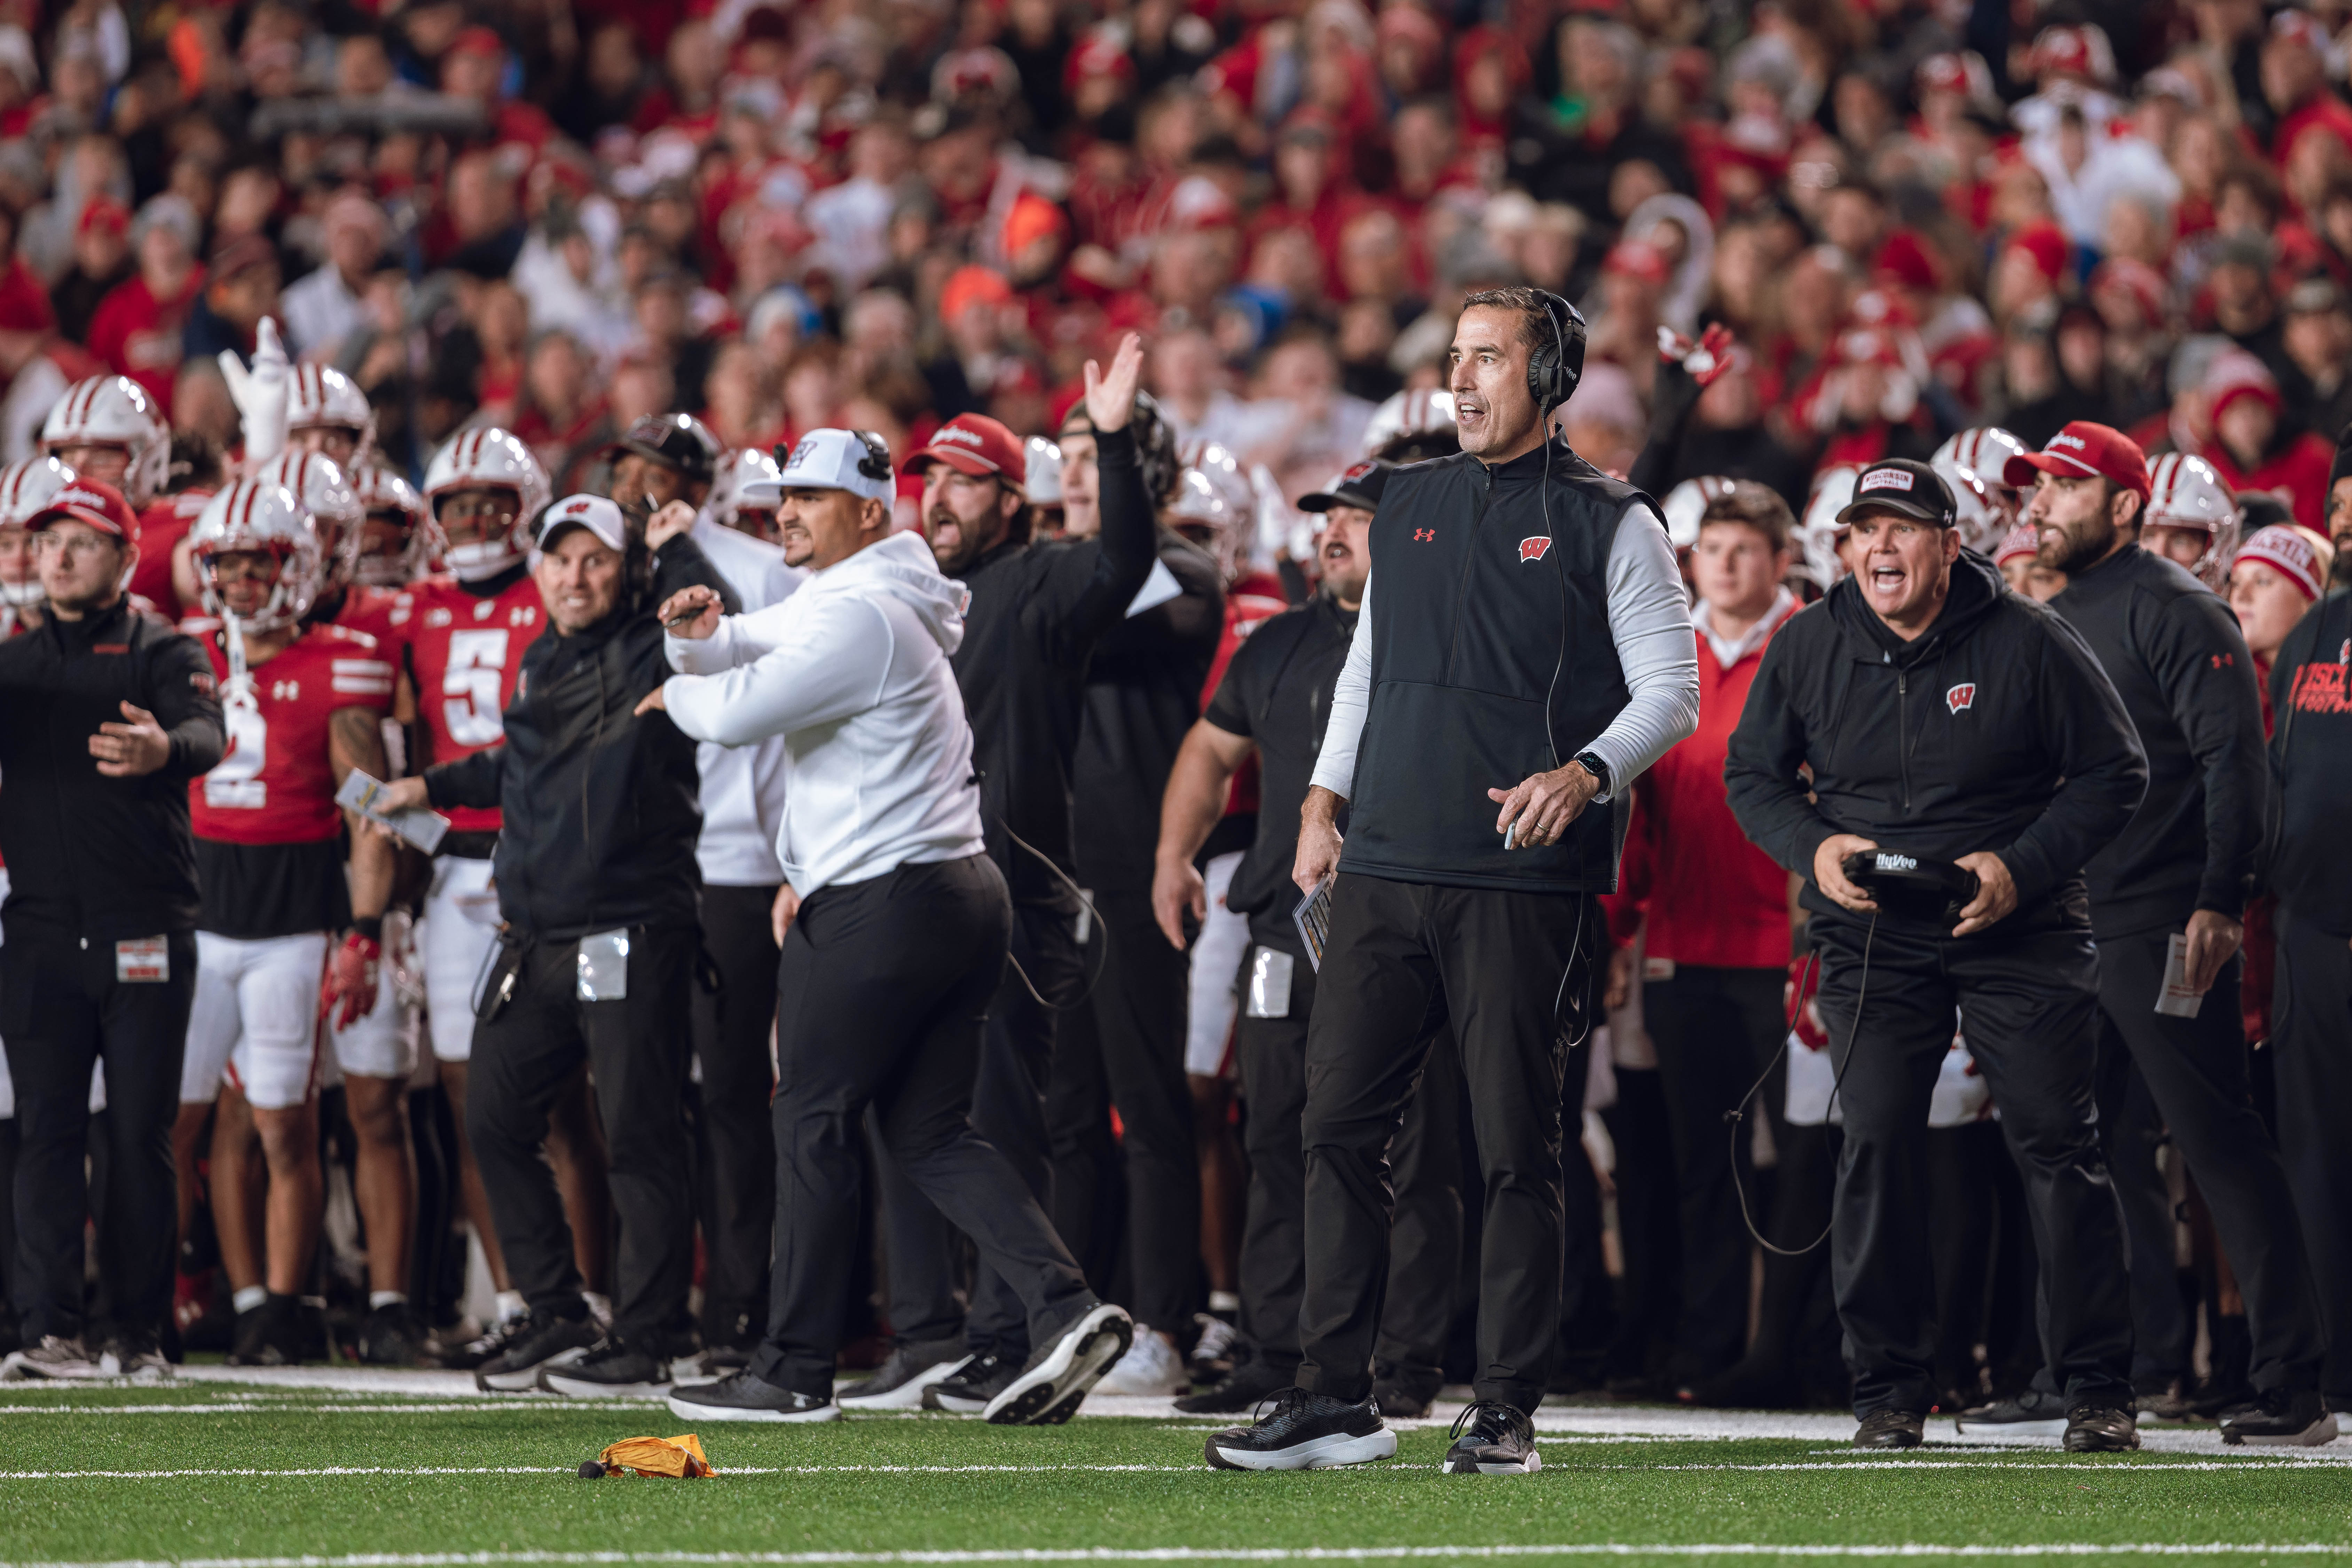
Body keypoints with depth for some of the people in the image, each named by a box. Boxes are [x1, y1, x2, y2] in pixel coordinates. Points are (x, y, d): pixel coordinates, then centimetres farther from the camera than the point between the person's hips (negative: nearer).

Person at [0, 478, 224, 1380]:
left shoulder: (165, 655, 4)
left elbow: (206, 734, -16)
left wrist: (163, 748, -41)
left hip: (146, 929, -3)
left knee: (140, 1134, -1)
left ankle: (140, 1330, 4)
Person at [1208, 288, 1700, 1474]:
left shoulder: (1606, 523, 0)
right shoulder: (1408, 508, 17)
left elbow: (1671, 689, -2)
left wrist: (1584, 773, -18)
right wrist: (1325, 799, 13)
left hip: (1525, 885, -5)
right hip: (1385, 873, 5)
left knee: (1516, 1151, -3)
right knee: (1337, 1127, 0)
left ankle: (1506, 1409, 2)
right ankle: (1335, 1397, 5)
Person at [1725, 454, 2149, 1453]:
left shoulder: (2027, 643, -7)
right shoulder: (1808, 650, 1)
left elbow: (2114, 773, -2)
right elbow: (1752, 773, 13)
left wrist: (2020, 870, -14)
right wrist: (1812, 850, -8)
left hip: (2017, 932, -2)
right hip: (1871, 937, 2)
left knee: (2056, 1144, -5)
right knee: (1876, 1146, -6)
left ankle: (2099, 1390, 2)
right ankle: (1890, 1389, 4)